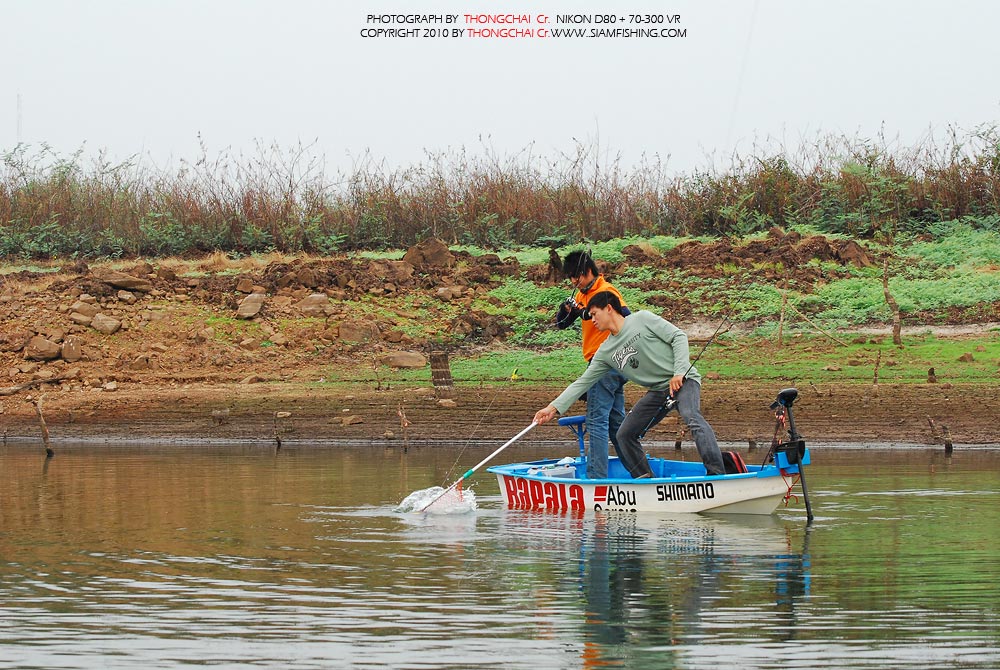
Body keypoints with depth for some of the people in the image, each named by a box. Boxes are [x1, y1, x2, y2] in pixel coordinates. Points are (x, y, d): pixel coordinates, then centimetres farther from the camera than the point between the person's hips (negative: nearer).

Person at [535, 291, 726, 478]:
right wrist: (554, 407, 1)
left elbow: (678, 336, -10)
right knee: (625, 435, 4)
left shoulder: (642, 319, -7)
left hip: (683, 380, -8)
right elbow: (583, 382, 9)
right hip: (657, 391, 8)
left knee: (692, 416, -34)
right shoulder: (605, 352, 9)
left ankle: (717, 475, -40)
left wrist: (679, 372, -20)